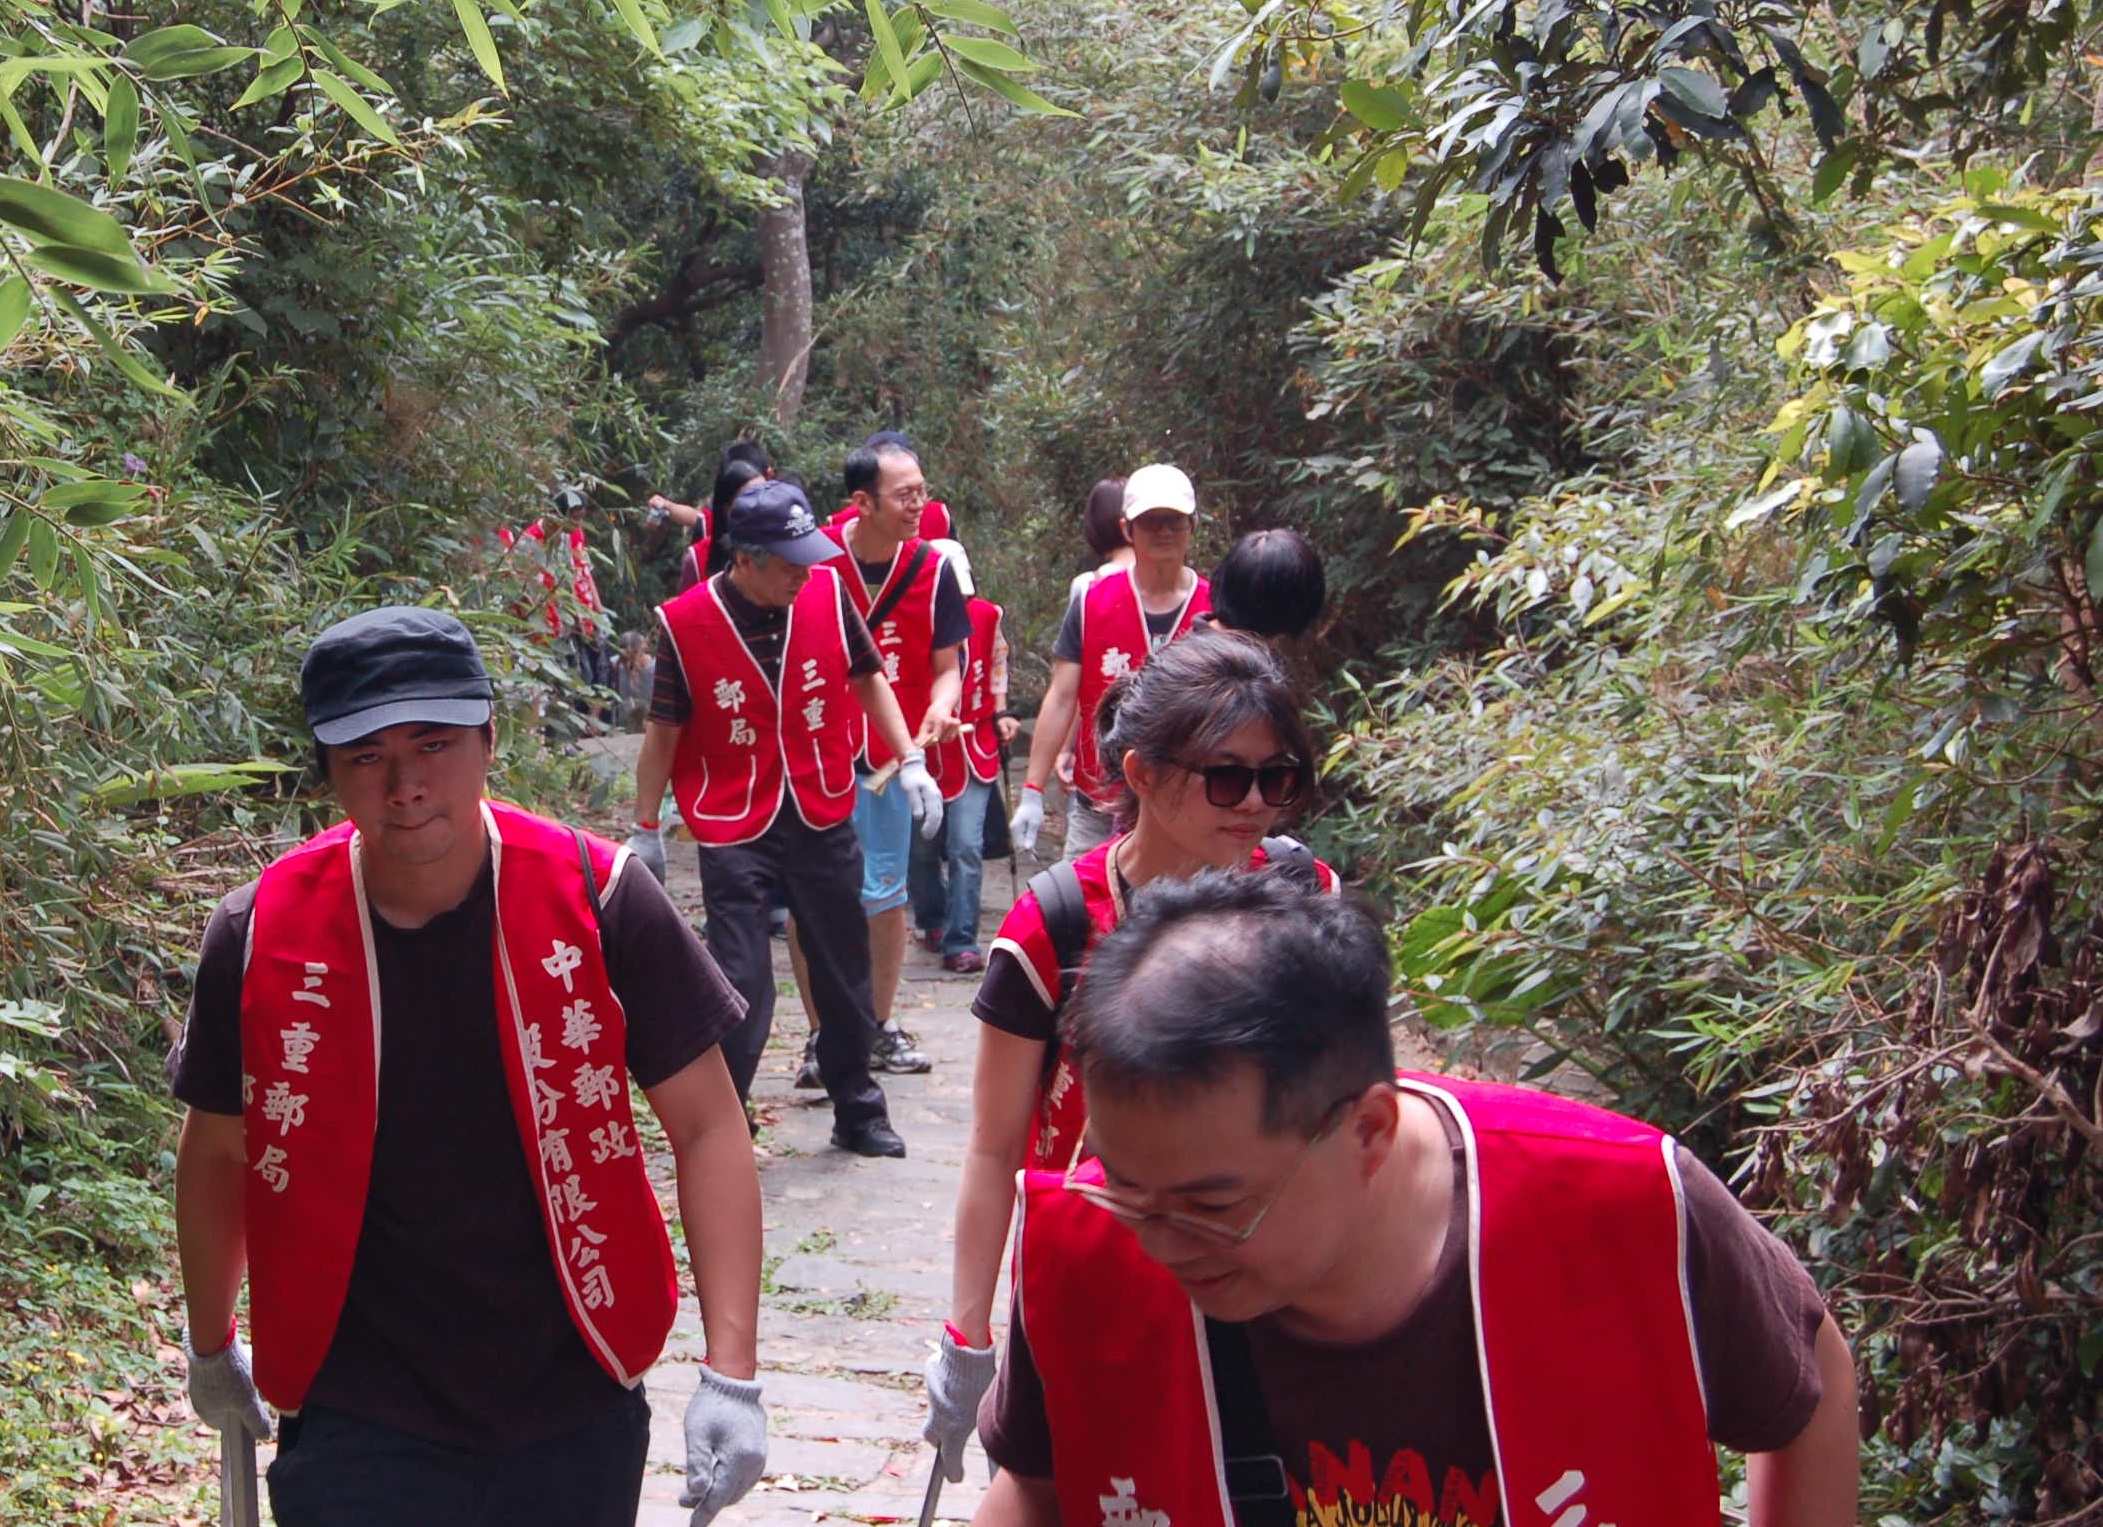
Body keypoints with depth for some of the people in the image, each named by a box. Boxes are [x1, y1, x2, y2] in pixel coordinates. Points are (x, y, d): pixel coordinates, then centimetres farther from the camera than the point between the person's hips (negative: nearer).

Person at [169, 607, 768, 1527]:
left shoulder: (594, 900, -12)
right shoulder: (261, 937, -9)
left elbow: (707, 1128, -7)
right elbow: (217, 1151, 8)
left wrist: (731, 1375, -13)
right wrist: (212, 1348, 20)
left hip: (576, 1415, 1)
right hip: (360, 1433, 0)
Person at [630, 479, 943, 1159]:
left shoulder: (828, 593, -5)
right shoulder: (684, 623, -12)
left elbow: (867, 678, 11)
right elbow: (664, 731, -2)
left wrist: (909, 761, 5)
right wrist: (645, 832, 3)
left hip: (824, 822, 4)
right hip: (734, 832, -3)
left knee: (845, 977, 14)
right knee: (740, 988, -7)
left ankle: (858, 1115, 31)